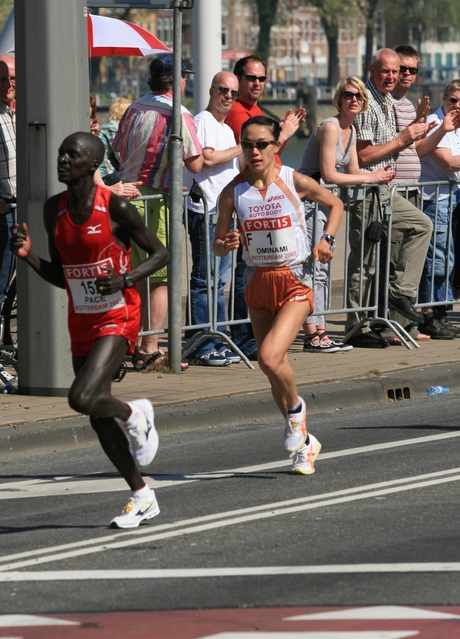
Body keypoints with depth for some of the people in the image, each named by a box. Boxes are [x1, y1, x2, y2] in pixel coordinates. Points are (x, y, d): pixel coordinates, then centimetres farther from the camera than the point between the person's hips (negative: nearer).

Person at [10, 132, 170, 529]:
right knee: (98, 419, 10)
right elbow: (59, 276, 11)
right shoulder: (54, 210, 4)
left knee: (82, 398, -25)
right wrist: (28, 256, -6)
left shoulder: (116, 208, -14)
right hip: (81, 324, 7)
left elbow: (160, 254, -6)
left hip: (118, 319, -7)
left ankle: (134, 415, 8)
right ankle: (142, 497, 25)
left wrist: (126, 279, -21)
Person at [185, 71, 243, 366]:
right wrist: (242, 148, -10)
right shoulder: (203, 122, -8)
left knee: (220, 279, 11)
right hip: (206, 210, -10)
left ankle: (218, 344, 16)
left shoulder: (226, 128, 22)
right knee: (205, 280, -8)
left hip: (225, 211, 10)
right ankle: (201, 347, -7)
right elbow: (207, 159, -21)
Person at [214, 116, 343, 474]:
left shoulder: (294, 182, -7)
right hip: (257, 283, 4)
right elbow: (217, 246, 2)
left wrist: (326, 240, -4)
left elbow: (335, 205, 11)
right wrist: (226, 244, -20)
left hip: (294, 281, -4)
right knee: (274, 369, 10)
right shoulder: (233, 192, -3)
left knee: (270, 357, -24)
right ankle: (304, 442, 29)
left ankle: (295, 407, 8)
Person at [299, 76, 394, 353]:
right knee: (313, 269, -11)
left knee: (322, 270, 11)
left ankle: (320, 333, 15)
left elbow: (353, 172, 16)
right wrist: (368, 178, -13)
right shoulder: (330, 127, -16)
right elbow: (329, 175, -20)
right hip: (308, 199, -10)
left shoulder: (351, 130, 13)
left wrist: (376, 174, -4)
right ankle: (312, 336, -12)